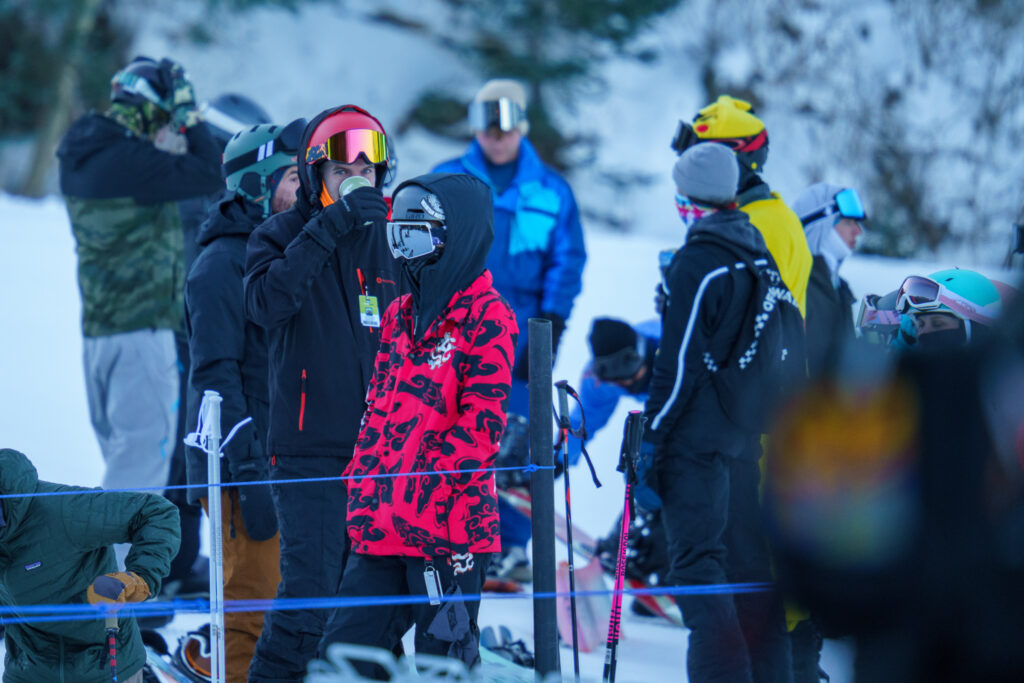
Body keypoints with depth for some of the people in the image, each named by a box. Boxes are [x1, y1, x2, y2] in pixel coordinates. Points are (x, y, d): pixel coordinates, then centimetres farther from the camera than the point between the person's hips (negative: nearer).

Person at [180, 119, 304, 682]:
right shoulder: (222, 265, -12)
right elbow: (217, 377, -17)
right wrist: (248, 475, -21)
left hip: (288, 462, 8)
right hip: (243, 467, -8)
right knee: (252, 602, -10)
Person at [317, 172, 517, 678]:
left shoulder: (486, 318, -6)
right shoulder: (399, 316, 18)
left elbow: (482, 422, -14)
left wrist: (425, 482, -18)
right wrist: (361, 490, 13)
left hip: (450, 527, -7)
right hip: (382, 526, 7)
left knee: (443, 663, -1)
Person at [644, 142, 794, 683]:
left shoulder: (697, 263, -13)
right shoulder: (762, 254, 11)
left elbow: (680, 362, -15)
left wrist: (651, 435, -11)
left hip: (699, 436, -8)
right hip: (752, 436, 8)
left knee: (697, 562, -7)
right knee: (749, 559, 13)